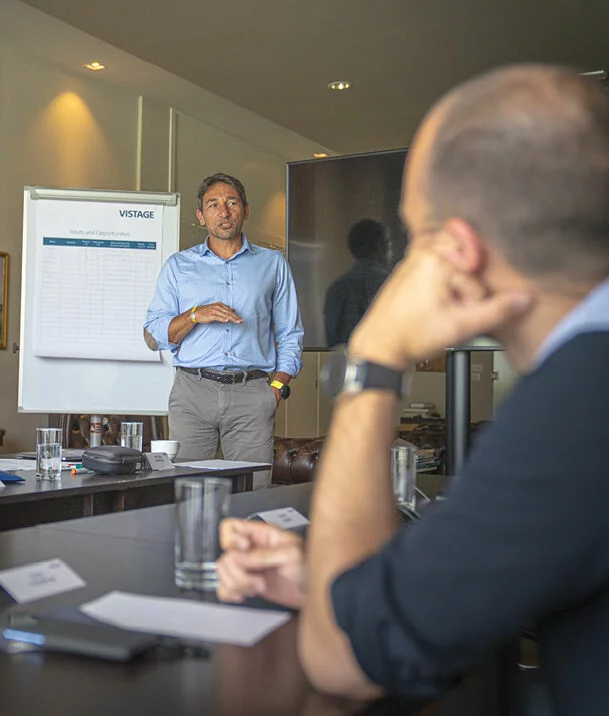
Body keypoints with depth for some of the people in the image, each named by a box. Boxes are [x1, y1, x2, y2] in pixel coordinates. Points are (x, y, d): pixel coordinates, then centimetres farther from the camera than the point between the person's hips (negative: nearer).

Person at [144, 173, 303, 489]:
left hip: (251, 395, 0)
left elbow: (290, 336, 14)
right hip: (193, 392, 1)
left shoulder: (272, 264, 15)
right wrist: (195, 315, -9)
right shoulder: (178, 265, 15)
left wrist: (276, 387, 1)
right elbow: (154, 337, 8)